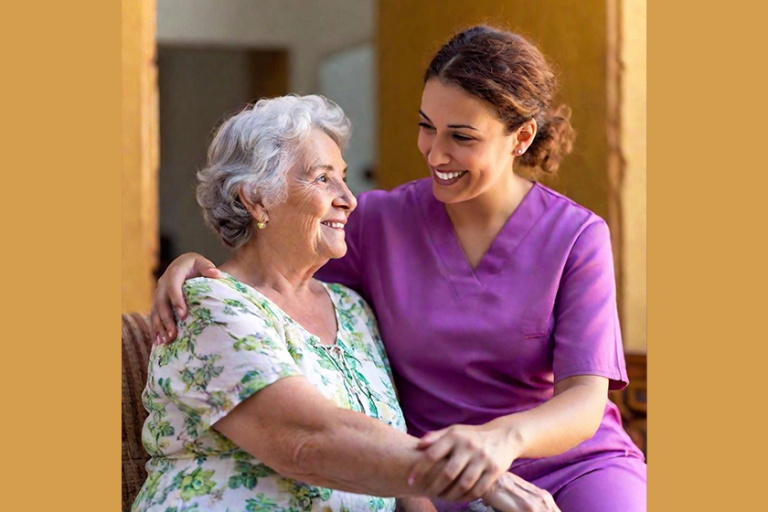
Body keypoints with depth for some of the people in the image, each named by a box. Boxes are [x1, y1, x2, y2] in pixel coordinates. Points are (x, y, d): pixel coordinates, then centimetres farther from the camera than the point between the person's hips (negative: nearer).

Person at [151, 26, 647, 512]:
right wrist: (191, 265, -13)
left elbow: (584, 401, -13)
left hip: (575, 468, -2)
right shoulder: (380, 221, 2)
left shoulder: (577, 237, -4)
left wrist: (503, 437, -36)